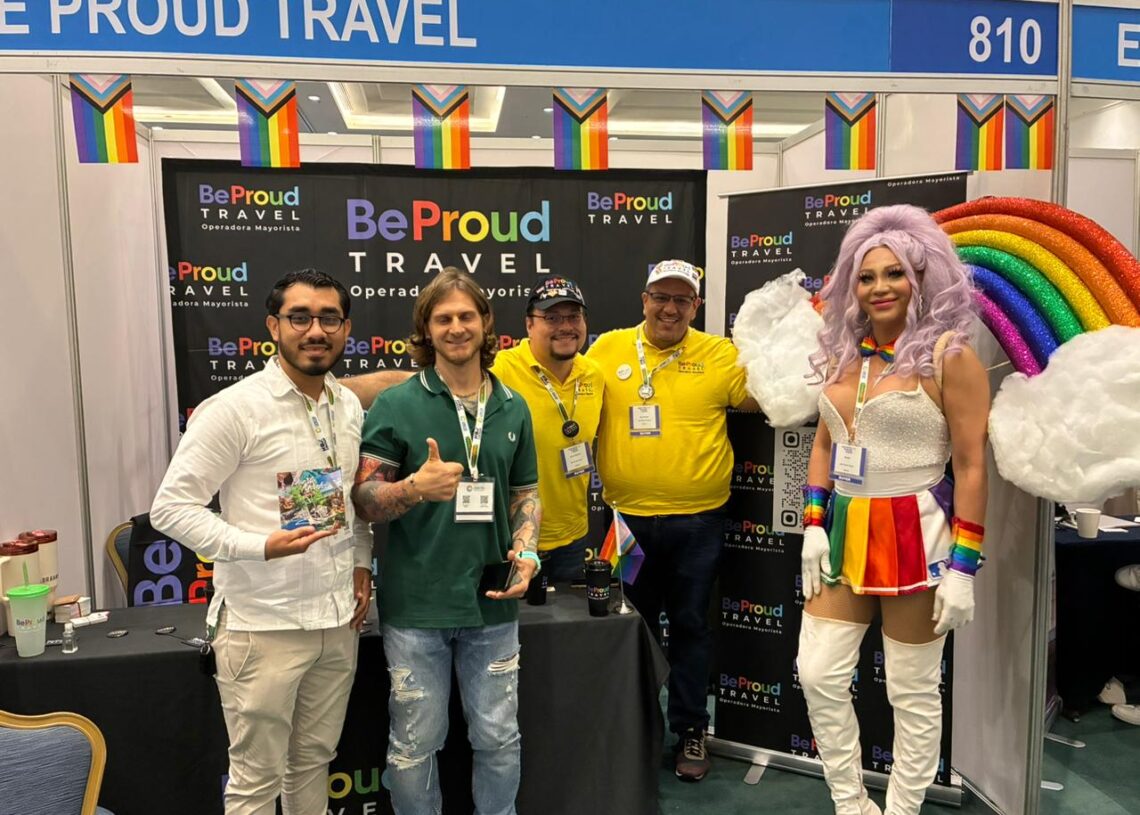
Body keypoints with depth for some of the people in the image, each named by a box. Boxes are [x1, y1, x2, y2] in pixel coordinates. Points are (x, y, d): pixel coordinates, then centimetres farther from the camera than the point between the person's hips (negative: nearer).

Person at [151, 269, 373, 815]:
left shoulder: (351, 407, 6)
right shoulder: (234, 409, -14)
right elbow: (170, 508, -14)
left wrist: (362, 563, 8)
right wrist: (260, 546, -25)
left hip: (338, 618, 6)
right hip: (263, 625, -5)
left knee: (314, 760, 20)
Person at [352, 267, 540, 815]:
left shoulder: (513, 408, 5)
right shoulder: (395, 405, -7)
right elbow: (363, 500, -7)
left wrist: (526, 552, -4)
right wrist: (415, 487, -26)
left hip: (492, 602, 3)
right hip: (416, 604, -3)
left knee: (499, 740, 15)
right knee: (415, 744, 11)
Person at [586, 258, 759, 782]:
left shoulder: (720, 355, -1)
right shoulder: (607, 349, 1)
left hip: (697, 520, -1)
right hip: (628, 518, 1)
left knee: (690, 625, 12)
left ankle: (690, 729, 30)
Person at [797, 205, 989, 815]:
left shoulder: (948, 356, -9)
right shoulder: (841, 353, 9)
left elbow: (971, 466, -10)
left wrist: (963, 567, -12)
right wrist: (813, 527, 6)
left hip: (915, 535, -6)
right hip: (845, 533, 6)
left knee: (913, 693, 8)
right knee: (819, 676, 7)